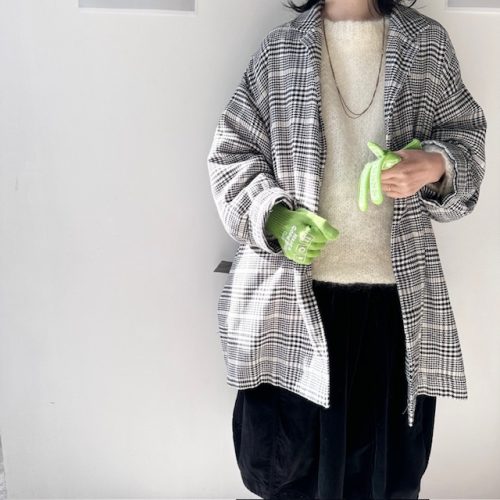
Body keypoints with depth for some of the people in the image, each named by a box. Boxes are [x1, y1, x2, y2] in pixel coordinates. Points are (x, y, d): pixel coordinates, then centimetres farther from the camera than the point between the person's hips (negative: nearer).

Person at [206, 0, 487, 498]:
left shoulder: (428, 43, 8)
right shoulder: (279, 49, 5)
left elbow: (466, 136, 12)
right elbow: (231, 153, 5)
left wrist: (435, 166, -12)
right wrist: (276, 218, -14)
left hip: (398, 292, 1)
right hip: (292, 290, 0)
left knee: (390, 459, 10)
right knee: (282, 457, 8)